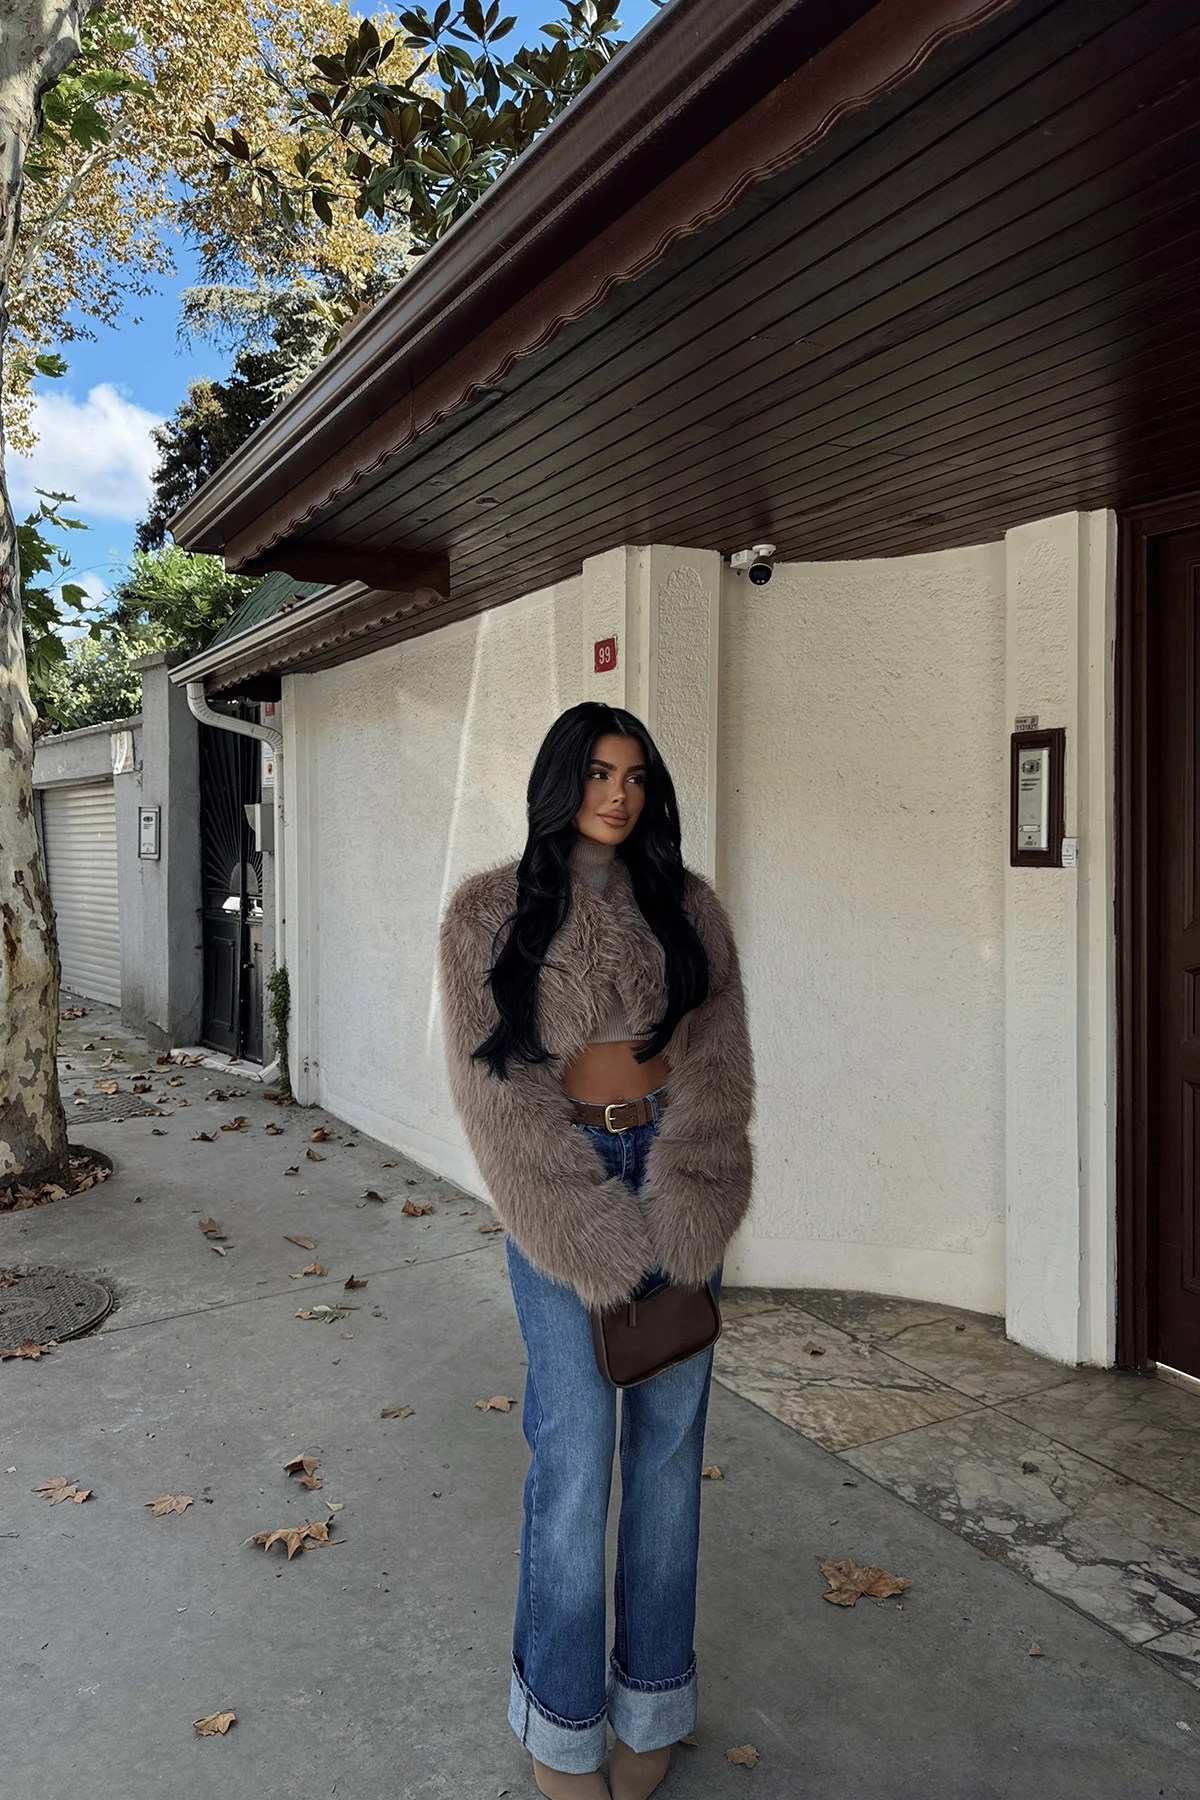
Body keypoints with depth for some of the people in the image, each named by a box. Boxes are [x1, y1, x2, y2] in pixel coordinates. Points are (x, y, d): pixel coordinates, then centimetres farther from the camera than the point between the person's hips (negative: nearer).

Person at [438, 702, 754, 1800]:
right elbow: (493, 1080, -7)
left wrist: (679, 1209, -12)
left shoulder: (685, 907, 6)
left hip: (677, 1173, 3)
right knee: (576, 1455, 0)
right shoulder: (491, 913, -2)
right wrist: (593, 1233, -13)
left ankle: (652, 1697, 30)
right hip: (559, 1181, -3)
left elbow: (717, 1062, 0)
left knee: (671, 1442, 10)